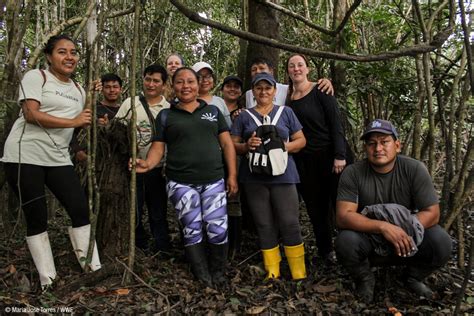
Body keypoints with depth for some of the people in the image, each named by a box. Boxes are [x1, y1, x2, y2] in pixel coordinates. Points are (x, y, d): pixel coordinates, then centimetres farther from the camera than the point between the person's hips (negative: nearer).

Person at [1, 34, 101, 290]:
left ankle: (94, 269, 8)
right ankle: (48, 281, 10)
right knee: (37, 217, 1)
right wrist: (72, 121, -15)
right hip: (25, 156, -5)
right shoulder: (36, 77, -1)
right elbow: (31, 114, -15)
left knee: (81, 209, -3)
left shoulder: (78, 90, 18)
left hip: (58, 159, 6)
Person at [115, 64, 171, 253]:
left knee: (158, 214, 10)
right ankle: (140, 249, 28)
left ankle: (162, 251, 22)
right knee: (133, 211, 10)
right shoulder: (130, 103, 3)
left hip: (157, 169, 0)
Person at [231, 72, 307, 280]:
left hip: (283, 176, -1)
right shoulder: (244, 116, 11)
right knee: (264, 225, 7)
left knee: (289, 222, -2)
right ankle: (272, 270, 18)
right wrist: (246, 146, -13)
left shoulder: (286, 112, 10)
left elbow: (301, 140, 8)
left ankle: (299, 272, 10)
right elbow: (232, 145, 8)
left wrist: (285, 146, -12)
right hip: (254, 178, 1)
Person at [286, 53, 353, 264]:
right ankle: (325, 253, 21)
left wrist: (340, 155, -17)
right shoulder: (288, 97, 9)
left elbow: (336, 123, -8)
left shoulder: (320, 91, -3)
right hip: (305, 161, 4)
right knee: (316, 209, 10)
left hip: (330, 156, -4)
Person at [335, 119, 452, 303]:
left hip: (407, 240, 2)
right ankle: (365, 279, 4)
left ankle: (412, 277, 10)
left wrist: (405, 231, -31)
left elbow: (432, 213, -14)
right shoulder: (352, 173, -17)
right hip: (368, 240, -1)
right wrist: (383, 227, -37)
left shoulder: (415, 169, -14)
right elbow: (343, 217, -23)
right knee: (345, 242, -32)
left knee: (441, 243, -25)